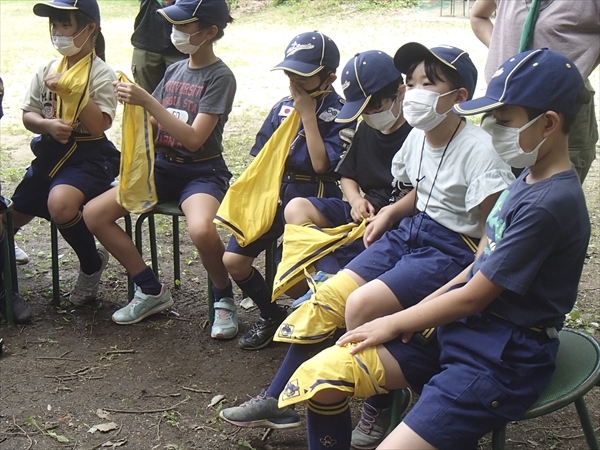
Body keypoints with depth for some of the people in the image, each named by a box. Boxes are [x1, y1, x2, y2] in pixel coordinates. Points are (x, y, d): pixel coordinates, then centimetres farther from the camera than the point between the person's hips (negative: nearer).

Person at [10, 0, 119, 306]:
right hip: (49, 154, 6)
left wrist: (71, 89, -23)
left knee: (60, 204, -34)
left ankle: (91, 264, -8)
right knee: (13, 215, 9)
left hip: (87, 157, -6)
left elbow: (98, 126, -17)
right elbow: (27, 116, 8)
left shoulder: (101, 74, -7)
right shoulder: (47, 70, 9)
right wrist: (48, 124, -14)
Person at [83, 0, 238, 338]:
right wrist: (134, 101, -7)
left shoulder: (220, 77, -9)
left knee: (202, 230, -38)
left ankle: (224, 299, -7)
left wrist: (148, 101, -24)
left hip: (202, 172, -7)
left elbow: (193, 138, -19)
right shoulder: (174, 70, 11)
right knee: (93, 214, -8)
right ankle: (152, 291, 5)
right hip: (164, 167, 7)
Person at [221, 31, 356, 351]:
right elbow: (260, 159, 13)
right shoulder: (282, 108, 7)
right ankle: (270, 315, 17)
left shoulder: (340, 114, -8)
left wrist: (308, 112, -17)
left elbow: (322, 164, -21)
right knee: (233, 260, -6)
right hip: (276, 195, 6)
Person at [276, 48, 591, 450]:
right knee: (321, 375, -4)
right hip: (462, 327, 9)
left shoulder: (550, 204, -20)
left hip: (505, 357, -8)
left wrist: (395, 323, -5)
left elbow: (473, 296, -16)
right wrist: (421, 310, 5)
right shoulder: (528, 180, 9)